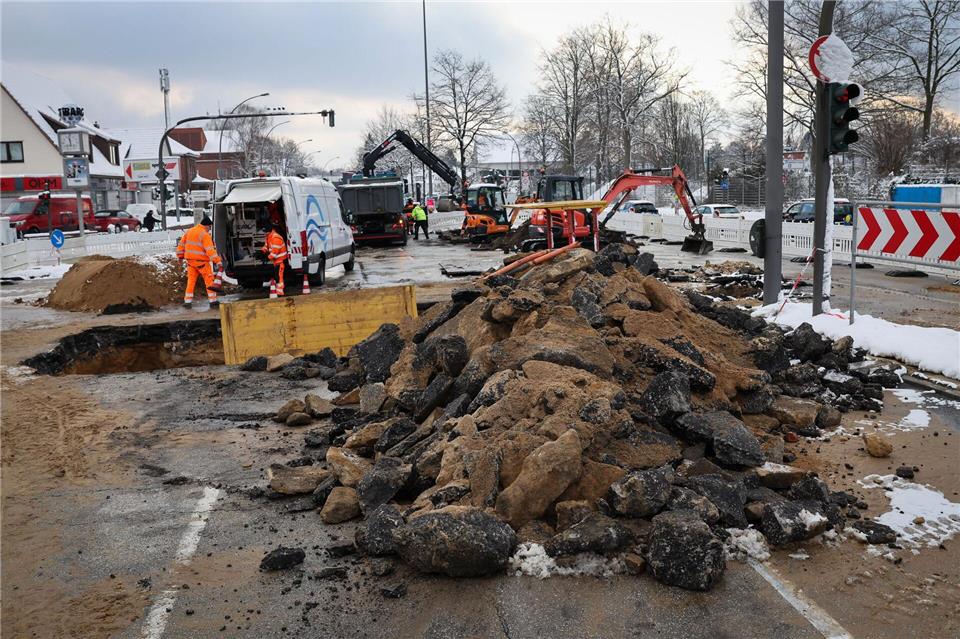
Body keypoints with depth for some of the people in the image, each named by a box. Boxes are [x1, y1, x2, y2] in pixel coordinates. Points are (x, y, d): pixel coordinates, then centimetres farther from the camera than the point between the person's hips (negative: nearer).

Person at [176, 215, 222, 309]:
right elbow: (210, 250, -21)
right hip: (201, 261, -6)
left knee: (191, 281, 13)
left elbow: (181, 245, 16)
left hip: (190, 260, 6)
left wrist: (180, 257, 25)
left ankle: (187, 301, 12)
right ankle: (213, 301, 0)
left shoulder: (189, 232, 11)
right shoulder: (205, 235, -12)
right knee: (209, 280, 1)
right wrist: (217, 261, -24)